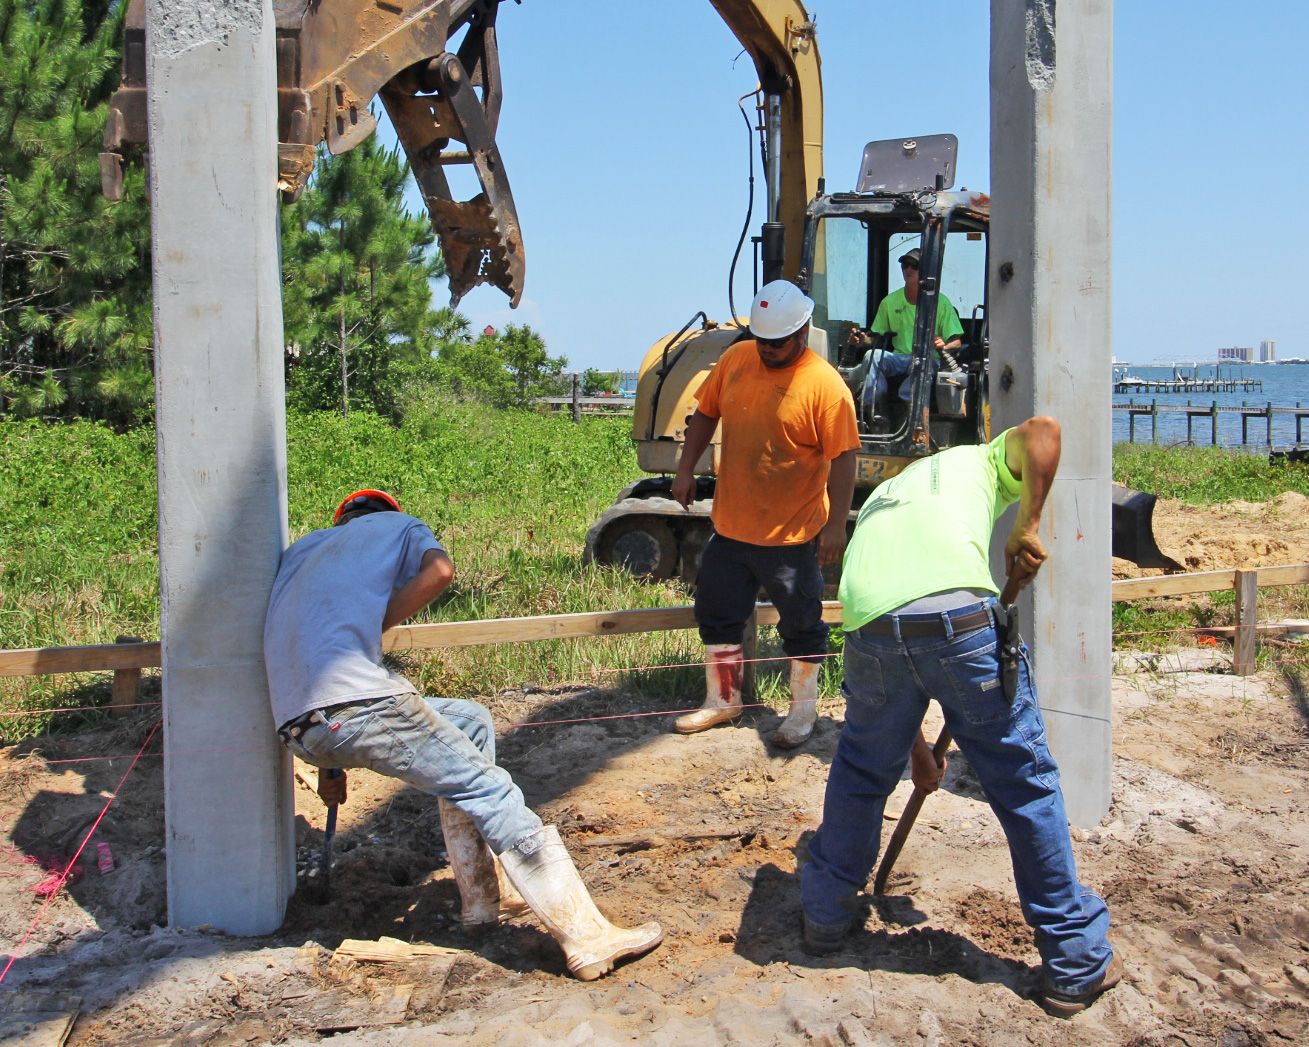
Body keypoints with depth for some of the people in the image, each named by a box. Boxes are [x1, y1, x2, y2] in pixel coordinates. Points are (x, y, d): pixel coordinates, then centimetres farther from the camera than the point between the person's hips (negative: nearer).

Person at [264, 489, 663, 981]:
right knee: (490, 791, -1)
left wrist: (330, 762, 35)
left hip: (296, 729, 7)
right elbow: (438, 570, -5)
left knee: (471, 724, 24)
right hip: (351, 704, -7)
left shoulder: (301, 548, 33)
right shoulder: (399, 525, 20)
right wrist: (372, 626, 3)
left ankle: (485, 898, 22)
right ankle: (589, 938, -7)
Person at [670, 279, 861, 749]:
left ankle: (804, 709, 27)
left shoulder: (824, 384, -17)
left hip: (792, 533, -6)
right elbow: (705, 413, 13)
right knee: (717, 613, 16)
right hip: (730, 525, 6)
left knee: (800, 624, 9)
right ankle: (722, 700, 35)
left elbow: (843, 458, -17)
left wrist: (836, 524, -19)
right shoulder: (736, 359, 0)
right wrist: (686, 469, 6)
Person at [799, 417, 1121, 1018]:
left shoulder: (878, 501, 39)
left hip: (870, 625, 4)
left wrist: (915, 747, 44)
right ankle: (1077, 964, 21)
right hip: (958, 612, -3)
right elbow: (1040, 432, 6)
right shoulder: (980, 462, 32)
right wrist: (1028, 527, 7)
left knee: (860, 772, 27)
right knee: (1025, 784, 11)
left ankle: (824, 917, 42)